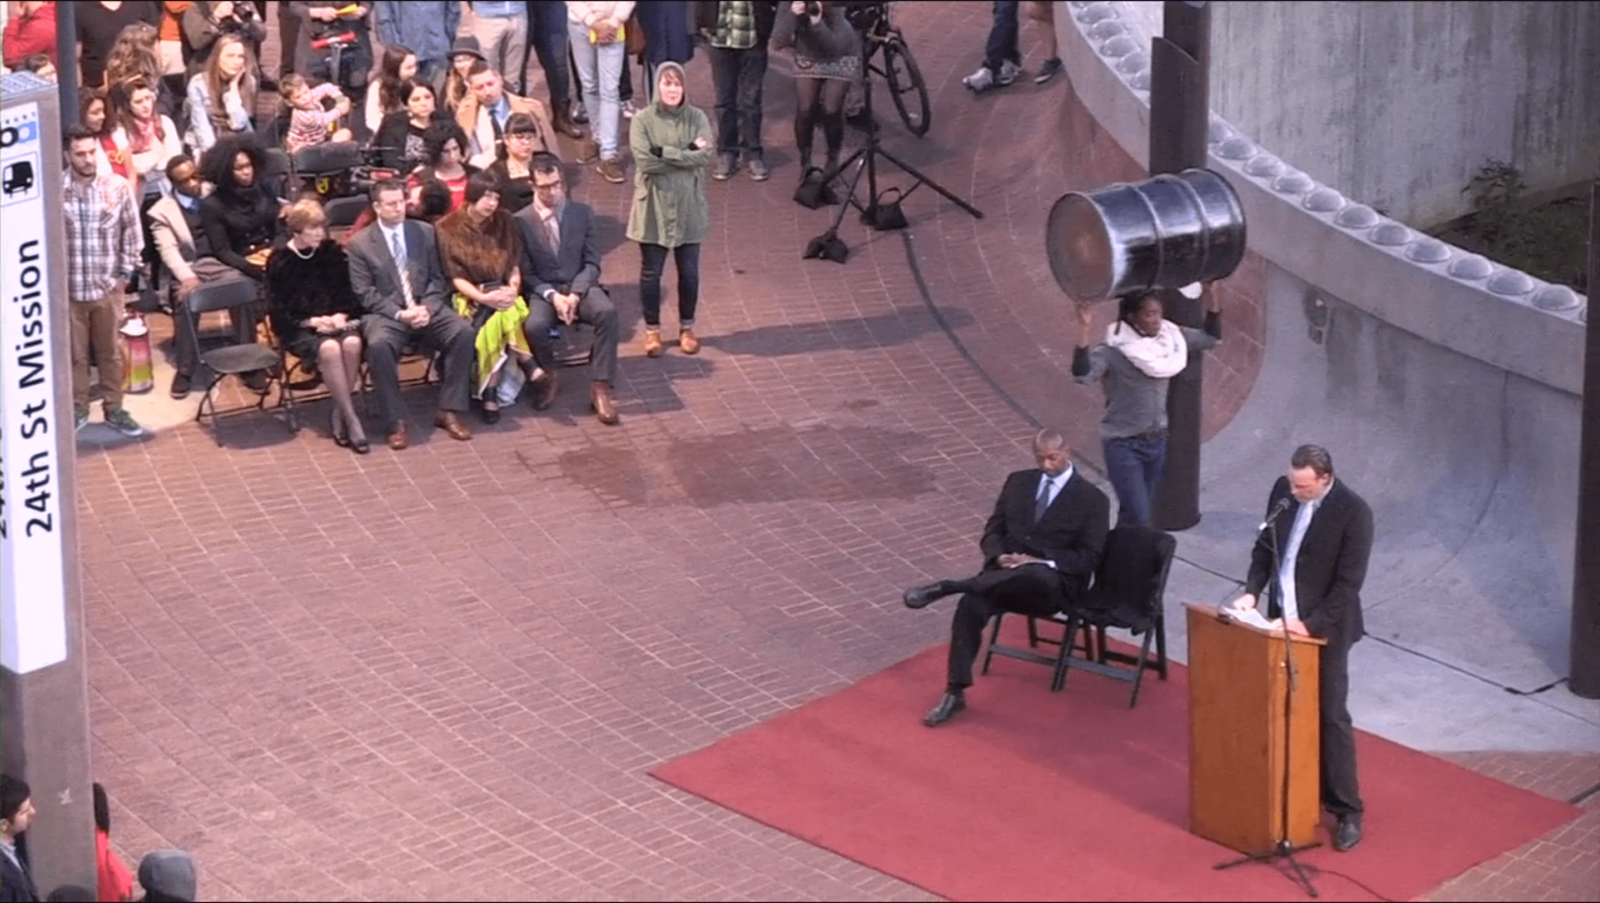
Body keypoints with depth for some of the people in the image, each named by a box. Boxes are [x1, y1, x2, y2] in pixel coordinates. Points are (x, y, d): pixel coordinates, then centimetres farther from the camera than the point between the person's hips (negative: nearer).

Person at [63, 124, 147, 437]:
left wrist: (125, 273, 3)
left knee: (110, 352, 13)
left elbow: (132, 231, 5)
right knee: (75, 353, 11)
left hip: (108, 286, 2)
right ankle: (77, 409, 26)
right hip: (68, 288, -1)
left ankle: (114, 409, 26)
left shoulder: (117, 187, -5)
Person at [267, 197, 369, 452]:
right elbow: (278, 310, -3)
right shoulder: (280, 260, -3)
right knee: (329, 349, -35)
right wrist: (312, 322, -16)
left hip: (334, 320, 3)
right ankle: (350, 419, -30)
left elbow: (348, 292, 13)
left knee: (352, 343, -32)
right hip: (297, 328, -3)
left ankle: (338, 417, -21)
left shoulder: (333, 252, 6)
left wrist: (342, 315, -8)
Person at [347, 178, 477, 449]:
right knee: (379, 344, -36)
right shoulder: (360, 244, 1)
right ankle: (397, 421, -25)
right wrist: (400, 314, -17)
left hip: (425, 310, 3)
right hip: (385, 314, -3)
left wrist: (427, 308, -10)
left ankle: (448, 412, -15)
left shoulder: (425, 232, 11)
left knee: (463, 332, -24)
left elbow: (436, 279, 10)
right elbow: (365, 294, -4)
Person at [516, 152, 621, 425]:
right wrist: (553, 296, -17)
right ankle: (548, 375, -1)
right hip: (543, 291, -1)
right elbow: (526, 273, 0)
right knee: (534, 326, -34)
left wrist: (575, 294, -14)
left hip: (580, 287, 1)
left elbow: (592, 263, 3)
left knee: (607, 311, -32)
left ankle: (600, 388, -27)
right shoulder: (521, 221, 0)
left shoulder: (582, 213, 6)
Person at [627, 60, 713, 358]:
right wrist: (688, 153, -16)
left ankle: (687, 328, 26)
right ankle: (652, 330, 21)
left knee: (689, 271, 9)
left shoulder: (697, 118, 0)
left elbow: (707, 156, -13)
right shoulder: (643, 120, -6)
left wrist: (665, 152, -18)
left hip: (688, 206, 2)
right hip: (654, 207, -1)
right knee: (651, 272, 6)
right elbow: (645, 161, -18)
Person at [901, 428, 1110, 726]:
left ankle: (944, 587, -42)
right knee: (970, 605, -30)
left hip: (1053, 584, -4)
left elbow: (1088, 558, -3)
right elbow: (993, 530, 15)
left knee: (1034, 574, -43)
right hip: (1005, 572, 4)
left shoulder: (1093, 499, 3)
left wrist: (1042, 562, -18)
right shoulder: (1018, 482, 17)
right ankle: (955, 692, -24)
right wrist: (999, 557, -9)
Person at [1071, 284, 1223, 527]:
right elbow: (1083, 375, -35)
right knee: (1139, 520, -11)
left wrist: (1211, 298, -1)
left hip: (1157, 442, 6)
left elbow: (1211, 338, 11)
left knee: (1131, 514, 16)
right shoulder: (1112, 352, -18)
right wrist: (1083, 329, -45)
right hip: (1123, 445, -6)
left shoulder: (1170, 338, 0)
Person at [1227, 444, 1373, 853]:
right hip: (1283, 621, 6)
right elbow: (1265, 545, 10)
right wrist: (1252, 590, -4)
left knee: (1330, 717, -1)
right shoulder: (1283, 491, -2)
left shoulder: (1353, 512, -21)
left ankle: (1346, 811, 6)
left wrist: (1311, 625, -24)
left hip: (1324, 629, -6)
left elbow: (1349, 582, -20)